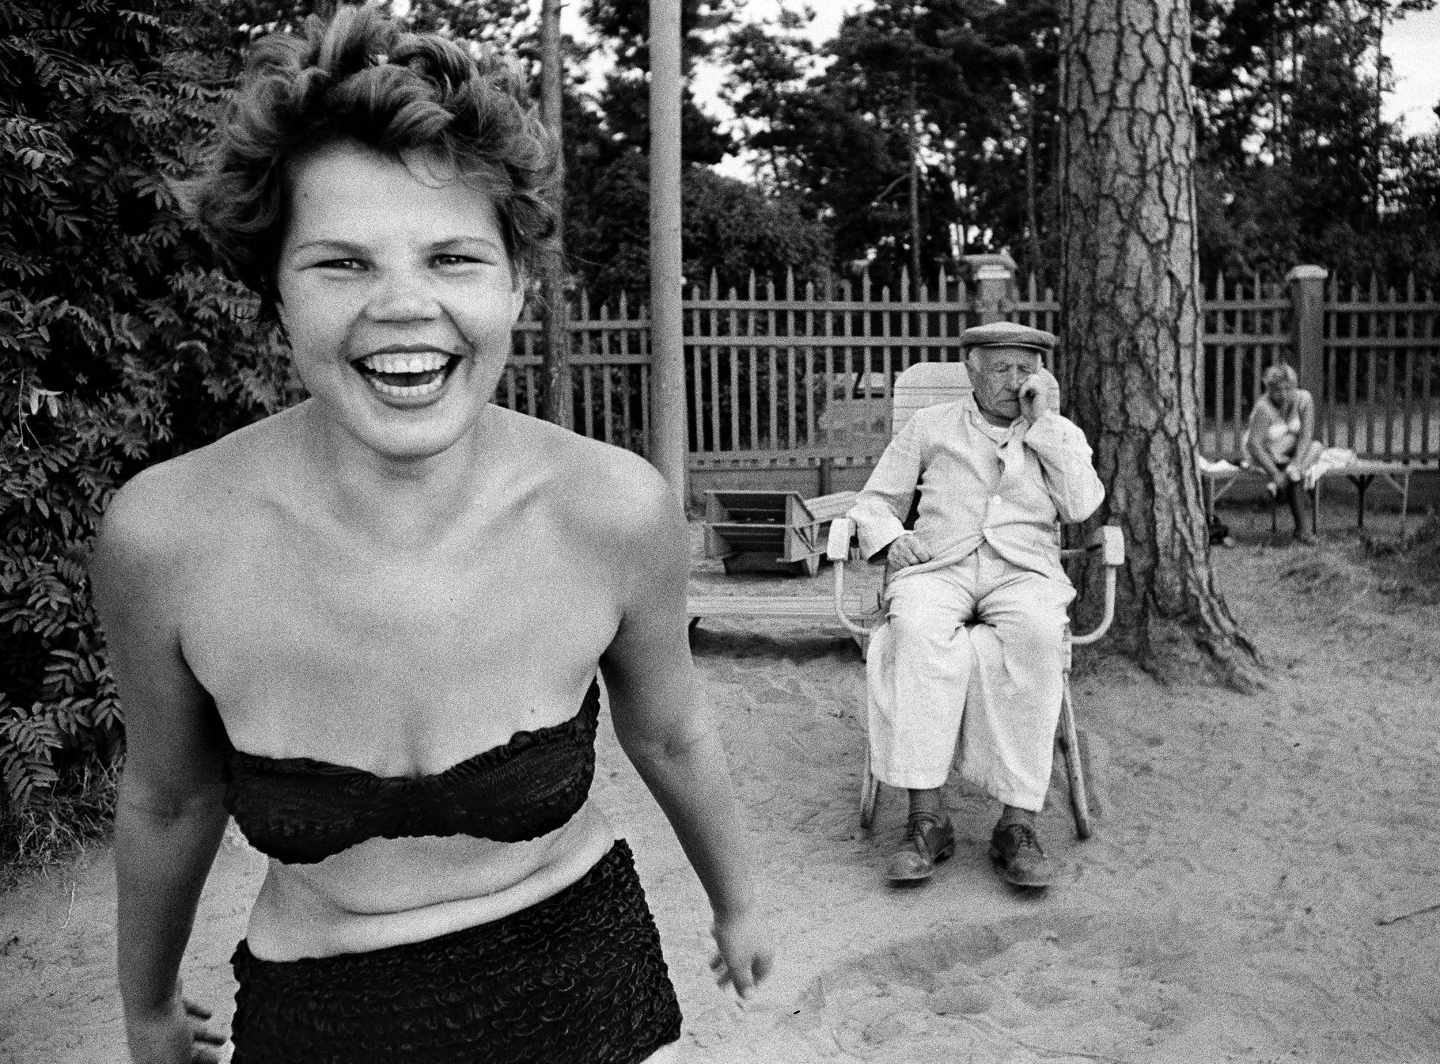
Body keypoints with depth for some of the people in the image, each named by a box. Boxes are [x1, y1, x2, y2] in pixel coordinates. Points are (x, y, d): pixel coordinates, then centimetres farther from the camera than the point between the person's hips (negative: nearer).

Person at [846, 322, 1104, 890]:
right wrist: (891, 539, -2)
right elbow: (875, 501, 20)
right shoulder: (929, 426, 22)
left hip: (1026, 571, 0)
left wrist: (1044, 421, 3)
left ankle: (1018, 821, -32)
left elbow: (1081, 506, 3)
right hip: (938, 566, 0)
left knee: (1037, 633, -36)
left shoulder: (1062, 433, 22)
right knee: (915, 627, -36)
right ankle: (926, 815, -34)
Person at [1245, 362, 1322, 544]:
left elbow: (1307, 434, -20)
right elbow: (1254, 444, -31)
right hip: (1265, 454, -5)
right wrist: (1275, 473, -36)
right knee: (1296, 479, -27)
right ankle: (1304, 530, -27)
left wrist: (1296, 462, -34)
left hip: (1291, 450, 5)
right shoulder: (1263, 407, -28)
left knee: (1316, 446, -25)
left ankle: (1279, 485, -31)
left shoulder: (1304, 399, -16)